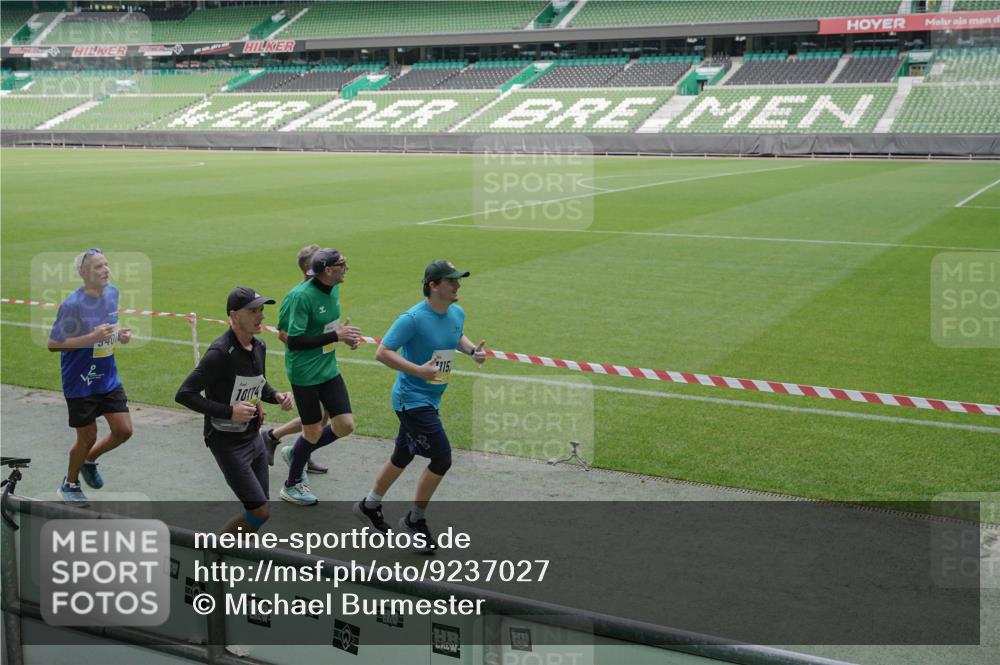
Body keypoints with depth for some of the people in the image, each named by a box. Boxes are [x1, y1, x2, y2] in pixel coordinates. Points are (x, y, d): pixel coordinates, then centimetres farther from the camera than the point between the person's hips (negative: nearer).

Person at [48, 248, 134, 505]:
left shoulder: (112, 293, 0)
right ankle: (70, 484, 33)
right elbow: (53, 344, -18)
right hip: (80, 383, -6)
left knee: (124, 430, 4)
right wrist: (92, 338, -28)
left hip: (109, 377, 6)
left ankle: (89, 461, 34)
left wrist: (119, 334, -3)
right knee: (88, 437, 6)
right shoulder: (72, 305, -21)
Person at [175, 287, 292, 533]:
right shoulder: (220, 353, -22)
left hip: (253, 437, 8)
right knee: (260, 512, -9)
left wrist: (276, 396, 1)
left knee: (260, 510, 10)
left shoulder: (259, 346, 4)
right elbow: (184, 394, -22)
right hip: (226, 442, -8)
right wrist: (229, 412, -26)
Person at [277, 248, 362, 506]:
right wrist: (335, 335, -26)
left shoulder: (333, 289, 3)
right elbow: (294, 341, -25)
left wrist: (343, 333, -1)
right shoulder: (301, 296, -23)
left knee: (345, 425, 4)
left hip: (329, 369, 8)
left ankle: (296, 453, 29)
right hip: (305, 373, -7)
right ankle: (291, 486, 27)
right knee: (314, 431, 4)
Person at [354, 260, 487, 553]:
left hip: (429, 399, 9)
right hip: (412, 399, -9)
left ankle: (369, 505, 41)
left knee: (403, 456, 20)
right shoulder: (413, 318, -22)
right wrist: (419, 370, -29)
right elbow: (382, 353, -21)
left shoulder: (457, 313, 2)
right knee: (442, 458, -9)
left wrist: (472, 349, 3)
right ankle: (415, 520, 10)